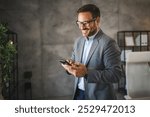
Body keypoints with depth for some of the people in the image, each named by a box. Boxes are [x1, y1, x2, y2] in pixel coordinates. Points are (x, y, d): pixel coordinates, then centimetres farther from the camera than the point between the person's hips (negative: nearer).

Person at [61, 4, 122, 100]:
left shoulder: (108, 43, -16)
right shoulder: (78, 41, 5)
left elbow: (115, 74, -21)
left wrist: (87, 72, -28)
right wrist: (71, 66, -10)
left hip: (98, 97, -6)